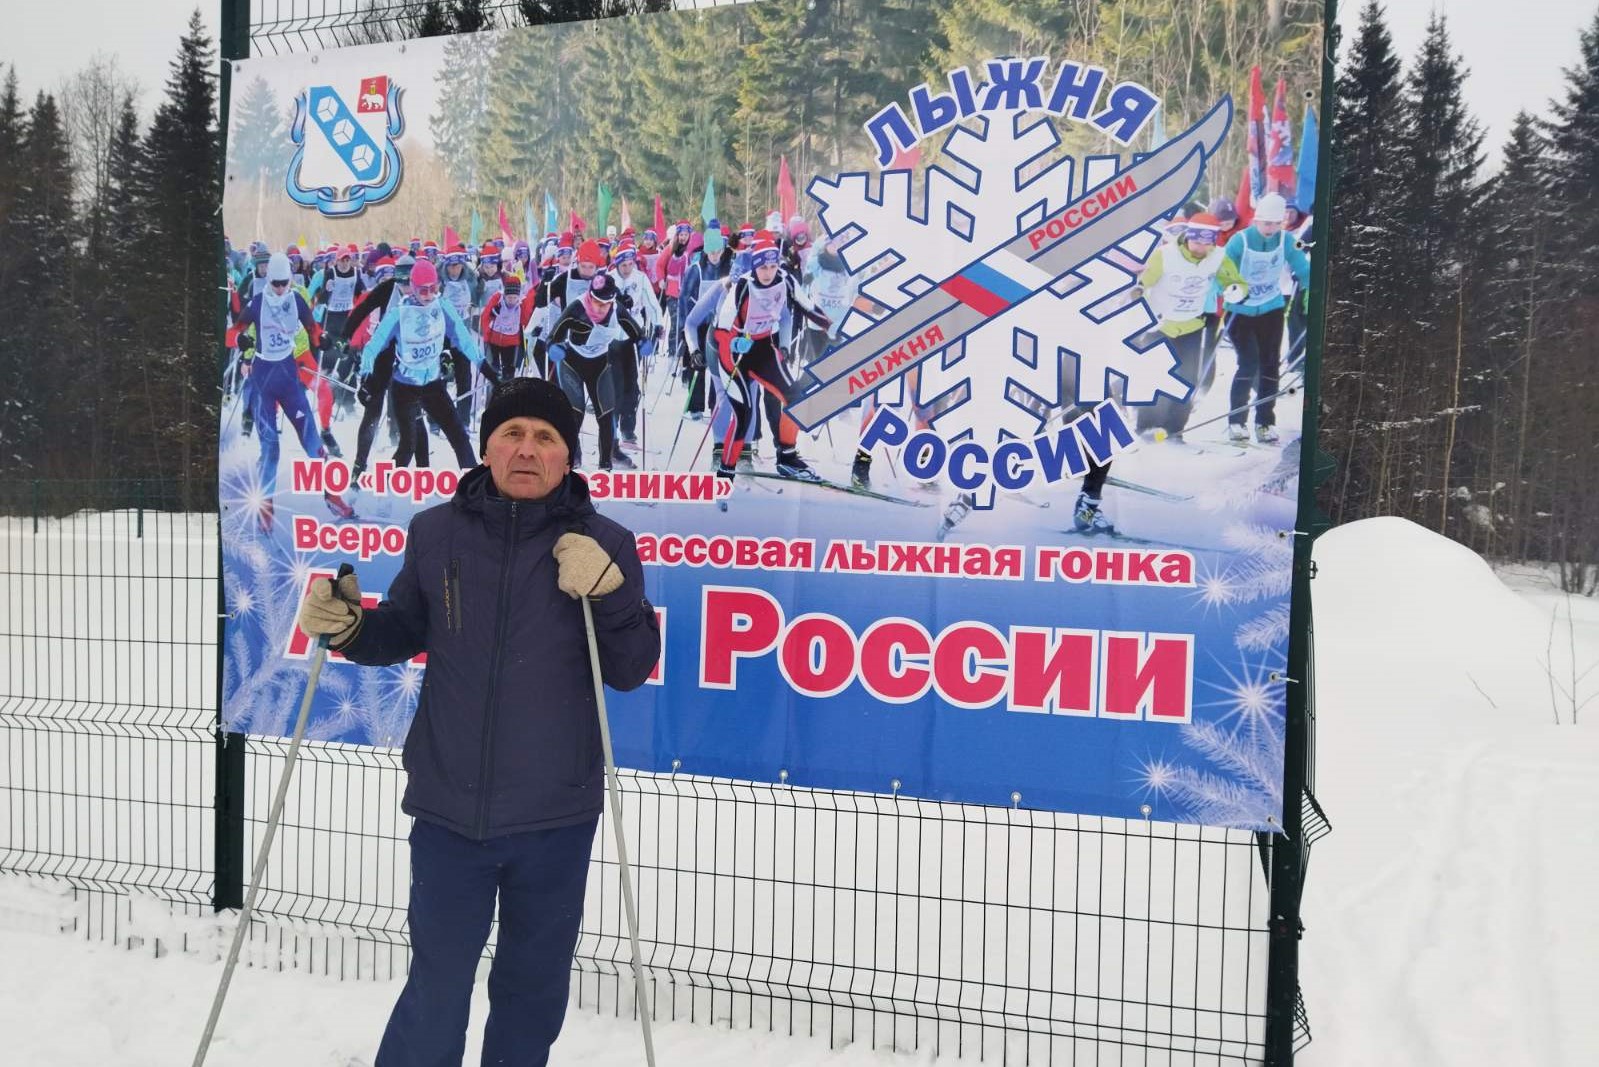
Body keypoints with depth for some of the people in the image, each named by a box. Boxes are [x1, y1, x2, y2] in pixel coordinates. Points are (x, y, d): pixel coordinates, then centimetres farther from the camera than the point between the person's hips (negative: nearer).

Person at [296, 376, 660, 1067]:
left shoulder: (603, 546, -4)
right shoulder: (436, 533, 0)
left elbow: (631, 670, -4)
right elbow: (401, 634, 11)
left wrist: (610, 593, -20)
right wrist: (346, 627, -9)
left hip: (556, 817, 0)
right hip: (448, 811, 0)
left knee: (533, 990, 17)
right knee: (436, 991, 11)